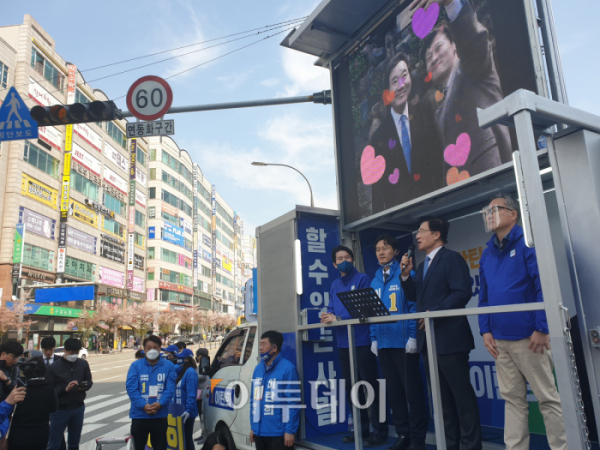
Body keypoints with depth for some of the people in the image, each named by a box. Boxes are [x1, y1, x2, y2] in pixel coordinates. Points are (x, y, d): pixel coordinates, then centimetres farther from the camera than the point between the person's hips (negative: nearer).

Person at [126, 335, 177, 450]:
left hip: (160, 416, 0)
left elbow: (170, 388, -6)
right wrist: (143, 405, -21)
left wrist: (160, 403, -23)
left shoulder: (169, 366, 0)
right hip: (139, 415, 0)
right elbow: (131, 388, -10)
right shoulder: (135, 366, -2)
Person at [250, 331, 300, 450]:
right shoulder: (258, 369, 7)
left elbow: (293, 402, -13)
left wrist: (290, 430, -14)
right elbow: (253, 399, 13)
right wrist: (253, 427, 12)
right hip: (260, 432, 6)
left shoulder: (287, 368, -12)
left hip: (279, 433, -6)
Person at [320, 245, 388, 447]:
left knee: (371, 386, 0)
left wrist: (338, 318, -18)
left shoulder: (363, 279, -5)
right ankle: (361, 429, 26)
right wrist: (328, 316, -9)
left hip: (362, 341, -7)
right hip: (343, 343, 7)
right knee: (352, 387, 14)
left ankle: (380, 431, 10)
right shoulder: (334, 285, 15)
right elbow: (332, 309, 15)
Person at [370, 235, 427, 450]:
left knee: (412, 390, 3)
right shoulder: (375, 281, 13)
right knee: (393, 391, 13)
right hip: (384, 342, 6)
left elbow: (414, 306, -10)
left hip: (404, 341, -6)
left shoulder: (406, 274, -5)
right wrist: (374, 338, 9)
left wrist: (413, 336, -16)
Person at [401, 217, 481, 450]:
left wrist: (435, 312, -21)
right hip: (428, 339, 9)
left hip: (449, 338, -9)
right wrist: (406, 274, 3)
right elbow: (414, 296, 16)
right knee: (442, 396, 14)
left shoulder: (452, 258, -8)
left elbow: (462, 292, -18)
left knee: (462, 394, 1)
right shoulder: (422, 266, 18)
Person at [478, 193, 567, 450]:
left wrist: (542, 329, -15)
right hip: (500, 340, 6)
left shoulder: (527, 243, -5)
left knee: (548, 397, 3)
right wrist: (485, 330, 6)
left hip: (527, 338, -6)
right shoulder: (487, 254, 13)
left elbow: (544, 286, -12)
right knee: (513, 399, 12)